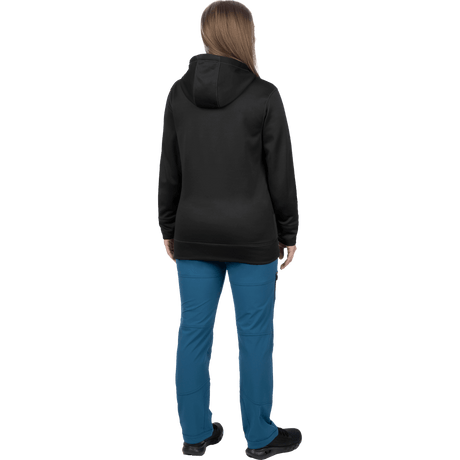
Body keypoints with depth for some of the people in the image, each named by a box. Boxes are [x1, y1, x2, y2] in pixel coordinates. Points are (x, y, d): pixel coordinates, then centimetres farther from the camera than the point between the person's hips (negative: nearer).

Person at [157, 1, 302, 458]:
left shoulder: (179, 92, 0)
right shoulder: (264, 96, -11)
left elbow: (170, 170, 4)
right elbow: (280, 173, -7)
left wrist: (168, 229, 13)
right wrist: (289, 233, 3)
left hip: (195, 233, 4)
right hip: (251, 235, -4)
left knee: (193, 331, 11)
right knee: (255, 335, 8)